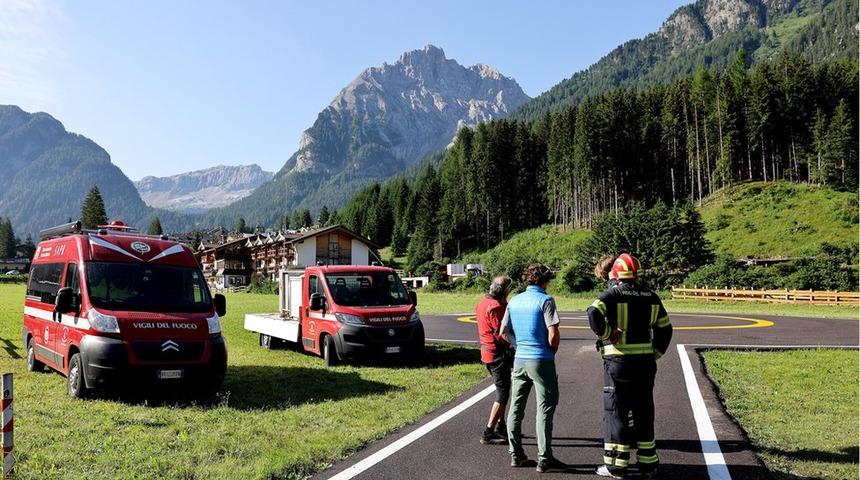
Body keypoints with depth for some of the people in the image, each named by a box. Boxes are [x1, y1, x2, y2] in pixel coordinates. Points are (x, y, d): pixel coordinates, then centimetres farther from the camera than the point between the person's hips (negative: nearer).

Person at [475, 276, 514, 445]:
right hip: (498, 353, -10)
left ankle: (501, 427, 30)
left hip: (487, 351, 10)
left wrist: (505, 305, 7)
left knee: (502, 391, 21)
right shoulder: (495, 307, -19)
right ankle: (488, 433, -3)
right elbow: (501, 334, -22)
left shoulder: (483, 303, 12)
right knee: (502, 394, -3)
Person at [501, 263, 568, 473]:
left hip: (519, 359, 6)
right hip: (541, 361, -6)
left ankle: (516, 455, 18)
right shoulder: (545, 301, -11)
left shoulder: (514, 301, 7)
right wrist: (552, 351, 2)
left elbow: (504, 332, 10)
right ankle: (544, 459, 4)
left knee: (516, 407, 11)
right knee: (545, 408, 2)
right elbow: (553, 335, -16)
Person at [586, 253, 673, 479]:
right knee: (644, 411, 15)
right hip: (645, 362, 5)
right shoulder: (651, 296, 9)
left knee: (616, 411, 4)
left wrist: (605, 334, -12)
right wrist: (656, 353, 18)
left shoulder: (613, 293, -7)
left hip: (619, 361, -5)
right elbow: (665, 329, 15)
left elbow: (594, 313, -25)